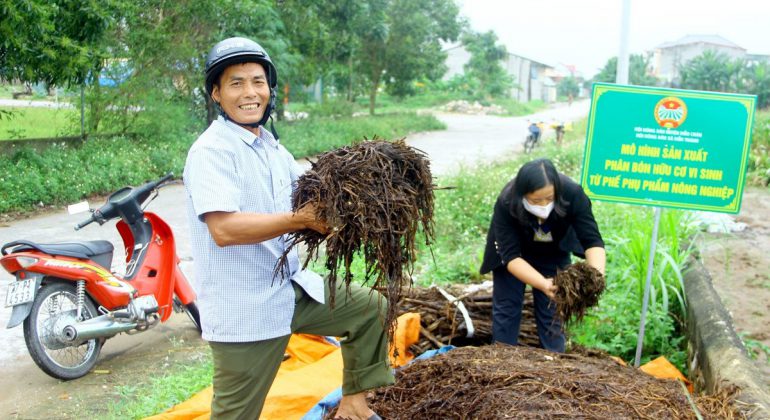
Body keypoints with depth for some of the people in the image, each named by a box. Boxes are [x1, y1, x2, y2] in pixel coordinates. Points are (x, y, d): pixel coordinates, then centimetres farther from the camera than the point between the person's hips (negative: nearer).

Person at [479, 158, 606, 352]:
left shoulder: (572, 194, -34)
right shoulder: (506, 204, -36)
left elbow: (592, 240, -33)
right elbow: (511, 256, -37)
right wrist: (543, 284, -51)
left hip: (553, 252, 1)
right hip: (513, 249, -1)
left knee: (552, 310, -1)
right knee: (506, 308, 0)